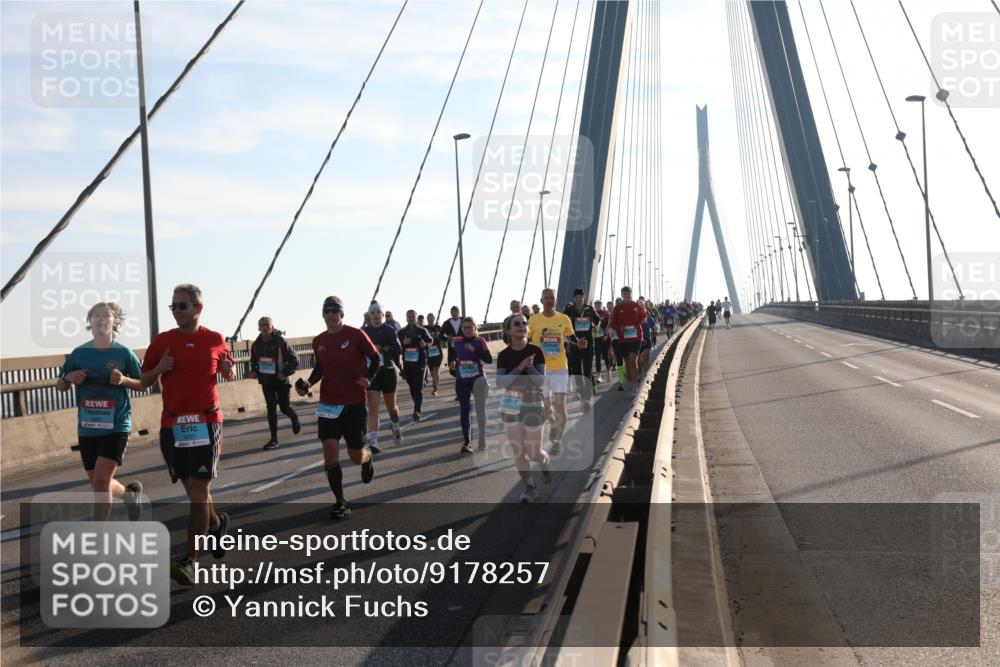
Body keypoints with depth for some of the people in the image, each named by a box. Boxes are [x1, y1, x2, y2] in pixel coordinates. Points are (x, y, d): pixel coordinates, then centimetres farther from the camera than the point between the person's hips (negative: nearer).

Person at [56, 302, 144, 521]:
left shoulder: (124, 353, -5)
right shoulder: (79, 353, 2)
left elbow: (142, 384, 4)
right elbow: (60, 386, 11)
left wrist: (124, 380, -16)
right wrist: (69, 377, -11)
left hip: (116, 426, -4)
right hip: (87, 428, 4)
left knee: (101, 481, -15)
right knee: (98, 484, 13)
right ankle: (131, 492, 45)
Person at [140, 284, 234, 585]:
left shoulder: (215, 341, 3)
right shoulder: (162, 342, 4)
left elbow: (226, 371, 20)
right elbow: (143, 381, 8)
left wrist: (229, 371, -3)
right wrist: (160, 368, -11)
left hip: (206, 422, -2)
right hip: (172, 425, 2)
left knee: (198, 492, -8)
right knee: (193, 489, 13)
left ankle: (190, 560, -8)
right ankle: (216, 522, 43)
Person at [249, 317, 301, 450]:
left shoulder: (281, 342, -14)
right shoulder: (256, 345, 1)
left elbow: (295, 360, -11)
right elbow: (253, 361, 20)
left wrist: (285, 373, -20)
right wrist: (253, 371, 1)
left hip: (281, 380, -4)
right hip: (266, 382, 4)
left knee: (284, 407, 4)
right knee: (271, 409, 2)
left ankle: (294, 418, 41)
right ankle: (274, 439, 5)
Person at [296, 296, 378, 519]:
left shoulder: (356, 335, -8)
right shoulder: (319, 341, 5)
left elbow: (375, 358, 0)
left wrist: (368, 378, -16)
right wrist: (308, 383, -1)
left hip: (355, 403, -3)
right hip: (328, 404, 3)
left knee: (356, 457, 3)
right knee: (330, 452, -8)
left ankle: (368, 457, 43)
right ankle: (340, 502, 5)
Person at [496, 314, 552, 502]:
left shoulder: (535, 351, -9)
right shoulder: (503, 355, -3)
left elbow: (541, 382, -12)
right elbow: (500, 384, -13)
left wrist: (530, 367, -28)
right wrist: (519, 368, -23)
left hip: (532, 405, -2)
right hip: (510, 407, 2)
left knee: (533, 453, 4)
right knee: (518, 452, 5)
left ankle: (544, 461, 39)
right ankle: (529, 488, 21)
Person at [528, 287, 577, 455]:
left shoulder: (564, 319, -1)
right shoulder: (534, 320, -3)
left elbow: (571, 337, 13)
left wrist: (579, 343, -7)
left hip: (560, 368, -1)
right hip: (540, 369, 1)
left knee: (559, 404, -11)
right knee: (546, 405, 14)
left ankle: (557, 441, -3)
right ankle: (554, 423, 46)